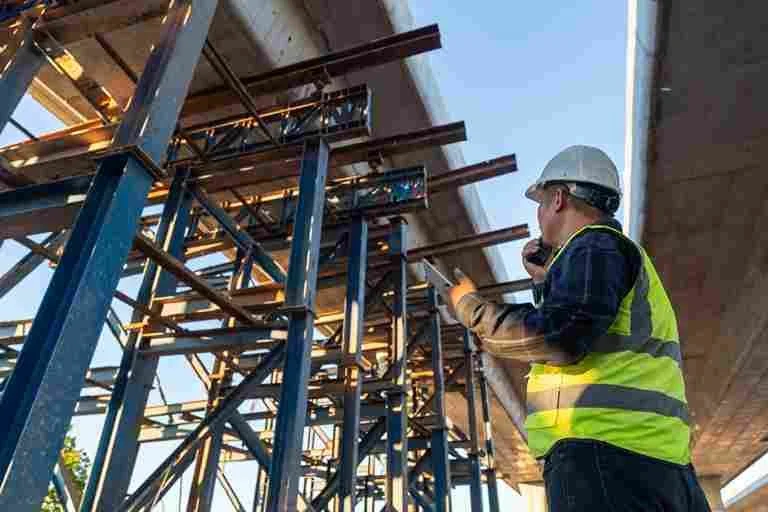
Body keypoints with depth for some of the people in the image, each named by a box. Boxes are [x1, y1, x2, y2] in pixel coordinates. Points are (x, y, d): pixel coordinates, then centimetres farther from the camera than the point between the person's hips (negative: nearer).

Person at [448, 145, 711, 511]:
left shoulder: (596, 245, -6)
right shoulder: (623, 254, 28)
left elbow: (557, 338, -21)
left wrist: (471, 307, -9)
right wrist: (544, 280, 30)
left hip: (606, 456, -11)